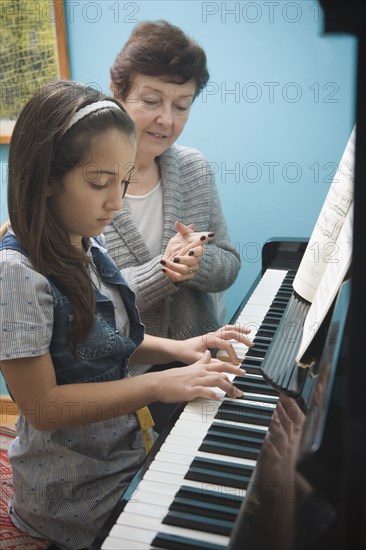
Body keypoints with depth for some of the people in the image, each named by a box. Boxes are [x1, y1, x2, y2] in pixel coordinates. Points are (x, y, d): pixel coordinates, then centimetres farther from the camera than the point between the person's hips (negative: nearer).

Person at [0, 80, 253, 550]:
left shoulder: (86, 247, 0)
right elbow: (41, 406, -23)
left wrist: (177, 349, -4)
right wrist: (159, 385, -25)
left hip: (129, 450, 7)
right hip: (76, 495, -7)